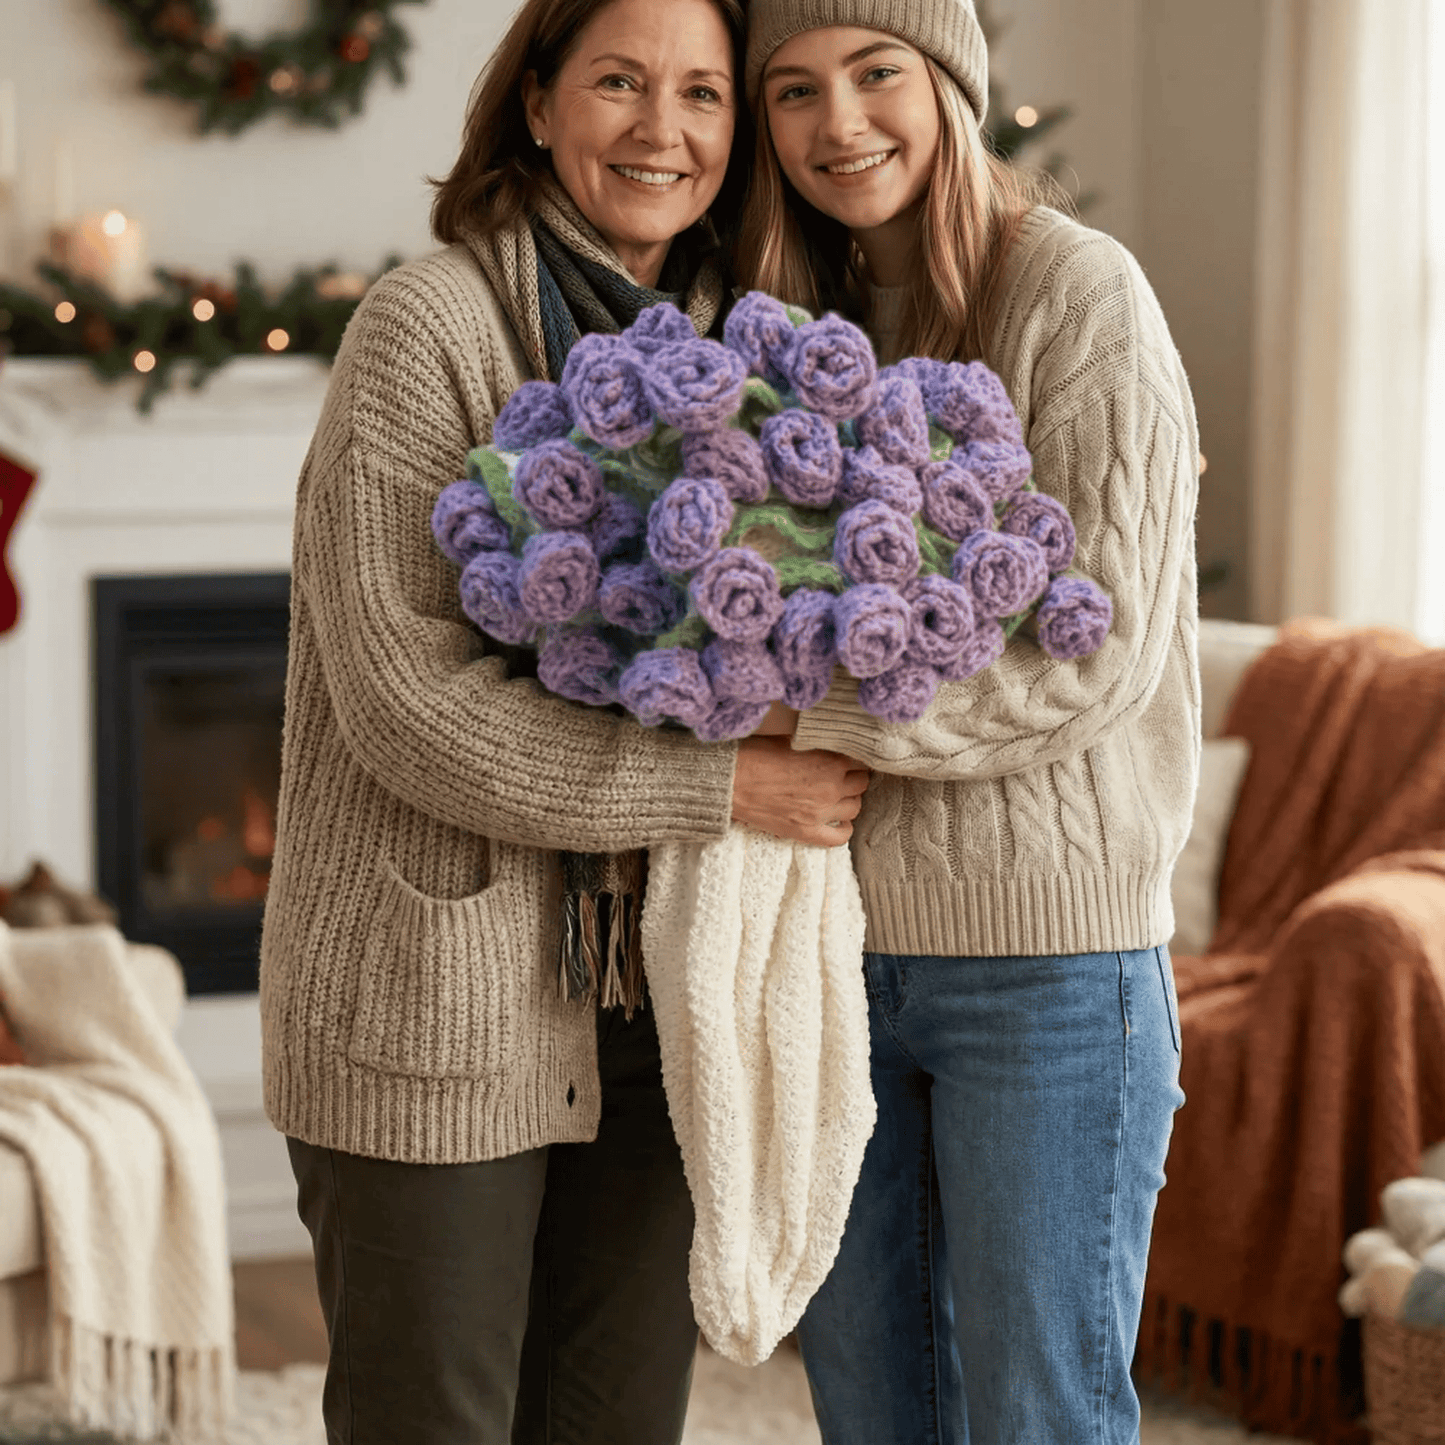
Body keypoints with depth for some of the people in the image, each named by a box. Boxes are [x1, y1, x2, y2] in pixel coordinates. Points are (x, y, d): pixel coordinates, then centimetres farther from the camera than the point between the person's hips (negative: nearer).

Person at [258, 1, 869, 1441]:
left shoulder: (725, 351, 10)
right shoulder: (428, 328, -11)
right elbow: (405, 697, -19)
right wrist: (722, 783, -19)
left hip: (647, 1021, 6)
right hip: (435, 1009, -6)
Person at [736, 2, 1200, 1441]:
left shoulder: (1077, 294, -8)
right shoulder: (804, 317, 10)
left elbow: (1101, 652, -15)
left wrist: (810, 716, -18)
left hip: (1044, 948, -6)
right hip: (837, 933, 6)